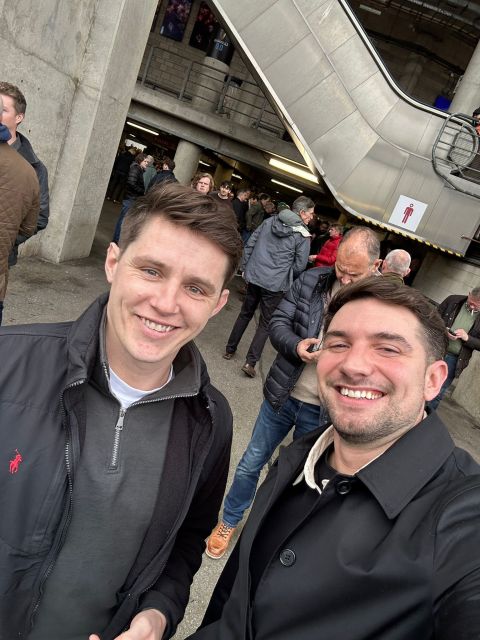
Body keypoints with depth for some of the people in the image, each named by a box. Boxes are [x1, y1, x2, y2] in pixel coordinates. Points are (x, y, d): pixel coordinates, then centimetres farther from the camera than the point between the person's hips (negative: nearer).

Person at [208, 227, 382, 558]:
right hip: (283, 394, 2)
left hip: (323, 411, -2)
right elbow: (278, 322, -2)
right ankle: (229, 522, 43)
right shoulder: (312, 280, -7)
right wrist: (296, 345, -22)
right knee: (251, 463, 18)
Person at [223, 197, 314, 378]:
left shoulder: (270, 221, 6)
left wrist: (245, 268, 13)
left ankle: (229, 350, 30)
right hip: (276, 284, -4)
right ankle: (250, 362, 2)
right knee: (266, 323, 7)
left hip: (254, 276, 5)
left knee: (245, 313, 21)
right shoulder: (303, 236, -8)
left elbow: (249, 244, 6)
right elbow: (299, 266, -7)